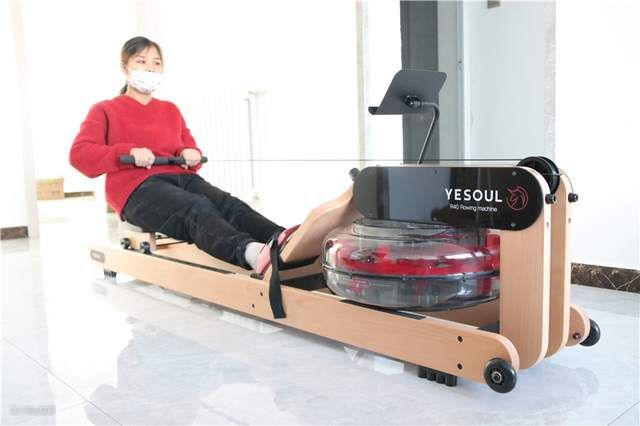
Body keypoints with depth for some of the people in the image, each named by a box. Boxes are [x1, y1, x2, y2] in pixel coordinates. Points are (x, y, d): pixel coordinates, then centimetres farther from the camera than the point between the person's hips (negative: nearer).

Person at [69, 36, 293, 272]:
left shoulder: (171, 110, 32)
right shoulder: (105, 110, 19)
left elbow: (189, 146, 28)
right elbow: (79, 154, 4)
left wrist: (190, 154, 0)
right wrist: (129, 152, -14)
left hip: (182, 178, 5)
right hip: (137, 188, -4)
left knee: (230, 205, -30)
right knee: (196, 209, -38)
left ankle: (284, 241, -58)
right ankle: (251, 252, -66)